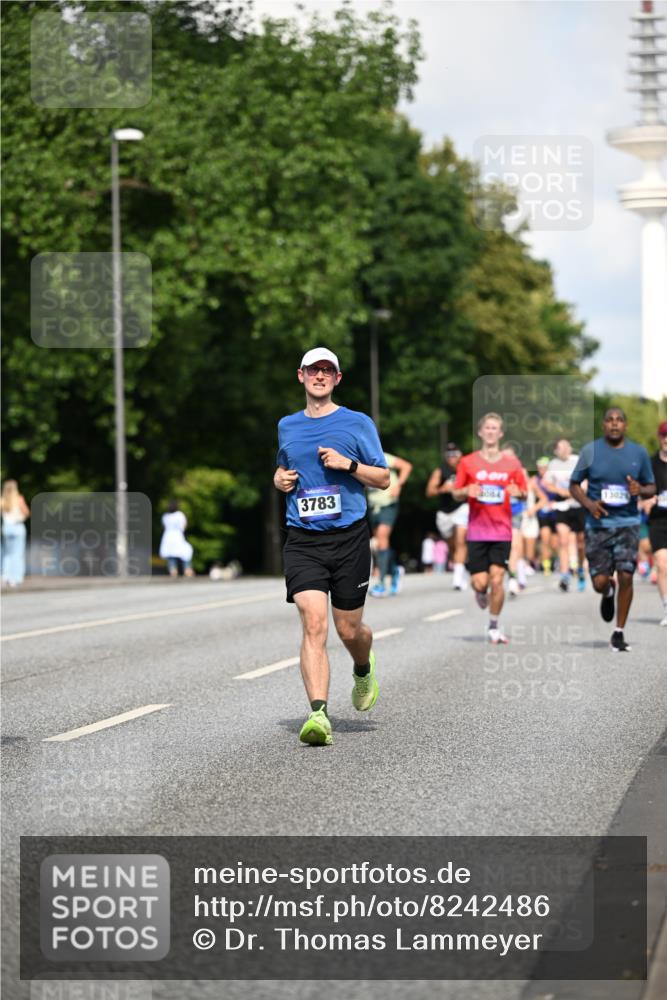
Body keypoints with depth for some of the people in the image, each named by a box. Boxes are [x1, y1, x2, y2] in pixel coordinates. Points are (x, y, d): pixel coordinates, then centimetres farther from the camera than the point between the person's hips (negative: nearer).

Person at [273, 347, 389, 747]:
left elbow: (383, 478, 4)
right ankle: (319, 714, -22)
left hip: (349, 537, -1)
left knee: (349, 630, 6)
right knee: (313, 622, -16)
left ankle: (364, 670, 42)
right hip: (302, 540, 1)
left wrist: (348, 463, -11)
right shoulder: (287, 426, 14)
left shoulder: (358, 423, 4)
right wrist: (280, 479, 8)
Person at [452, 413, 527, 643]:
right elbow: (456, 494, 8)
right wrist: (467, 491, -14)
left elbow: (524, 493, 10)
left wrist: (518, 493, -13)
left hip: (502, 531, 0)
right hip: (477, 531, 0)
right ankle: (481, 592, 33)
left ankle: (494, 626, 9)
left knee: (497, 579, -8)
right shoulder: (468, 462, 4)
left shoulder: (511, 462, 5)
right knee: (480, 582, -5)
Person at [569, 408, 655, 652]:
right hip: (598, 524, -1)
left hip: (628, 523, 1)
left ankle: (619, 632, 5)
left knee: (626, 577, -9)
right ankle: (608, 592, 36)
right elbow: (574, 485, 6)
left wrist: (641, 490, -12)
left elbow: (651, 487, 12)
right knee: (600, 582, -4)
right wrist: (588, 503, -13)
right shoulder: (590, 450, 0)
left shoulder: (639, 452, 4)